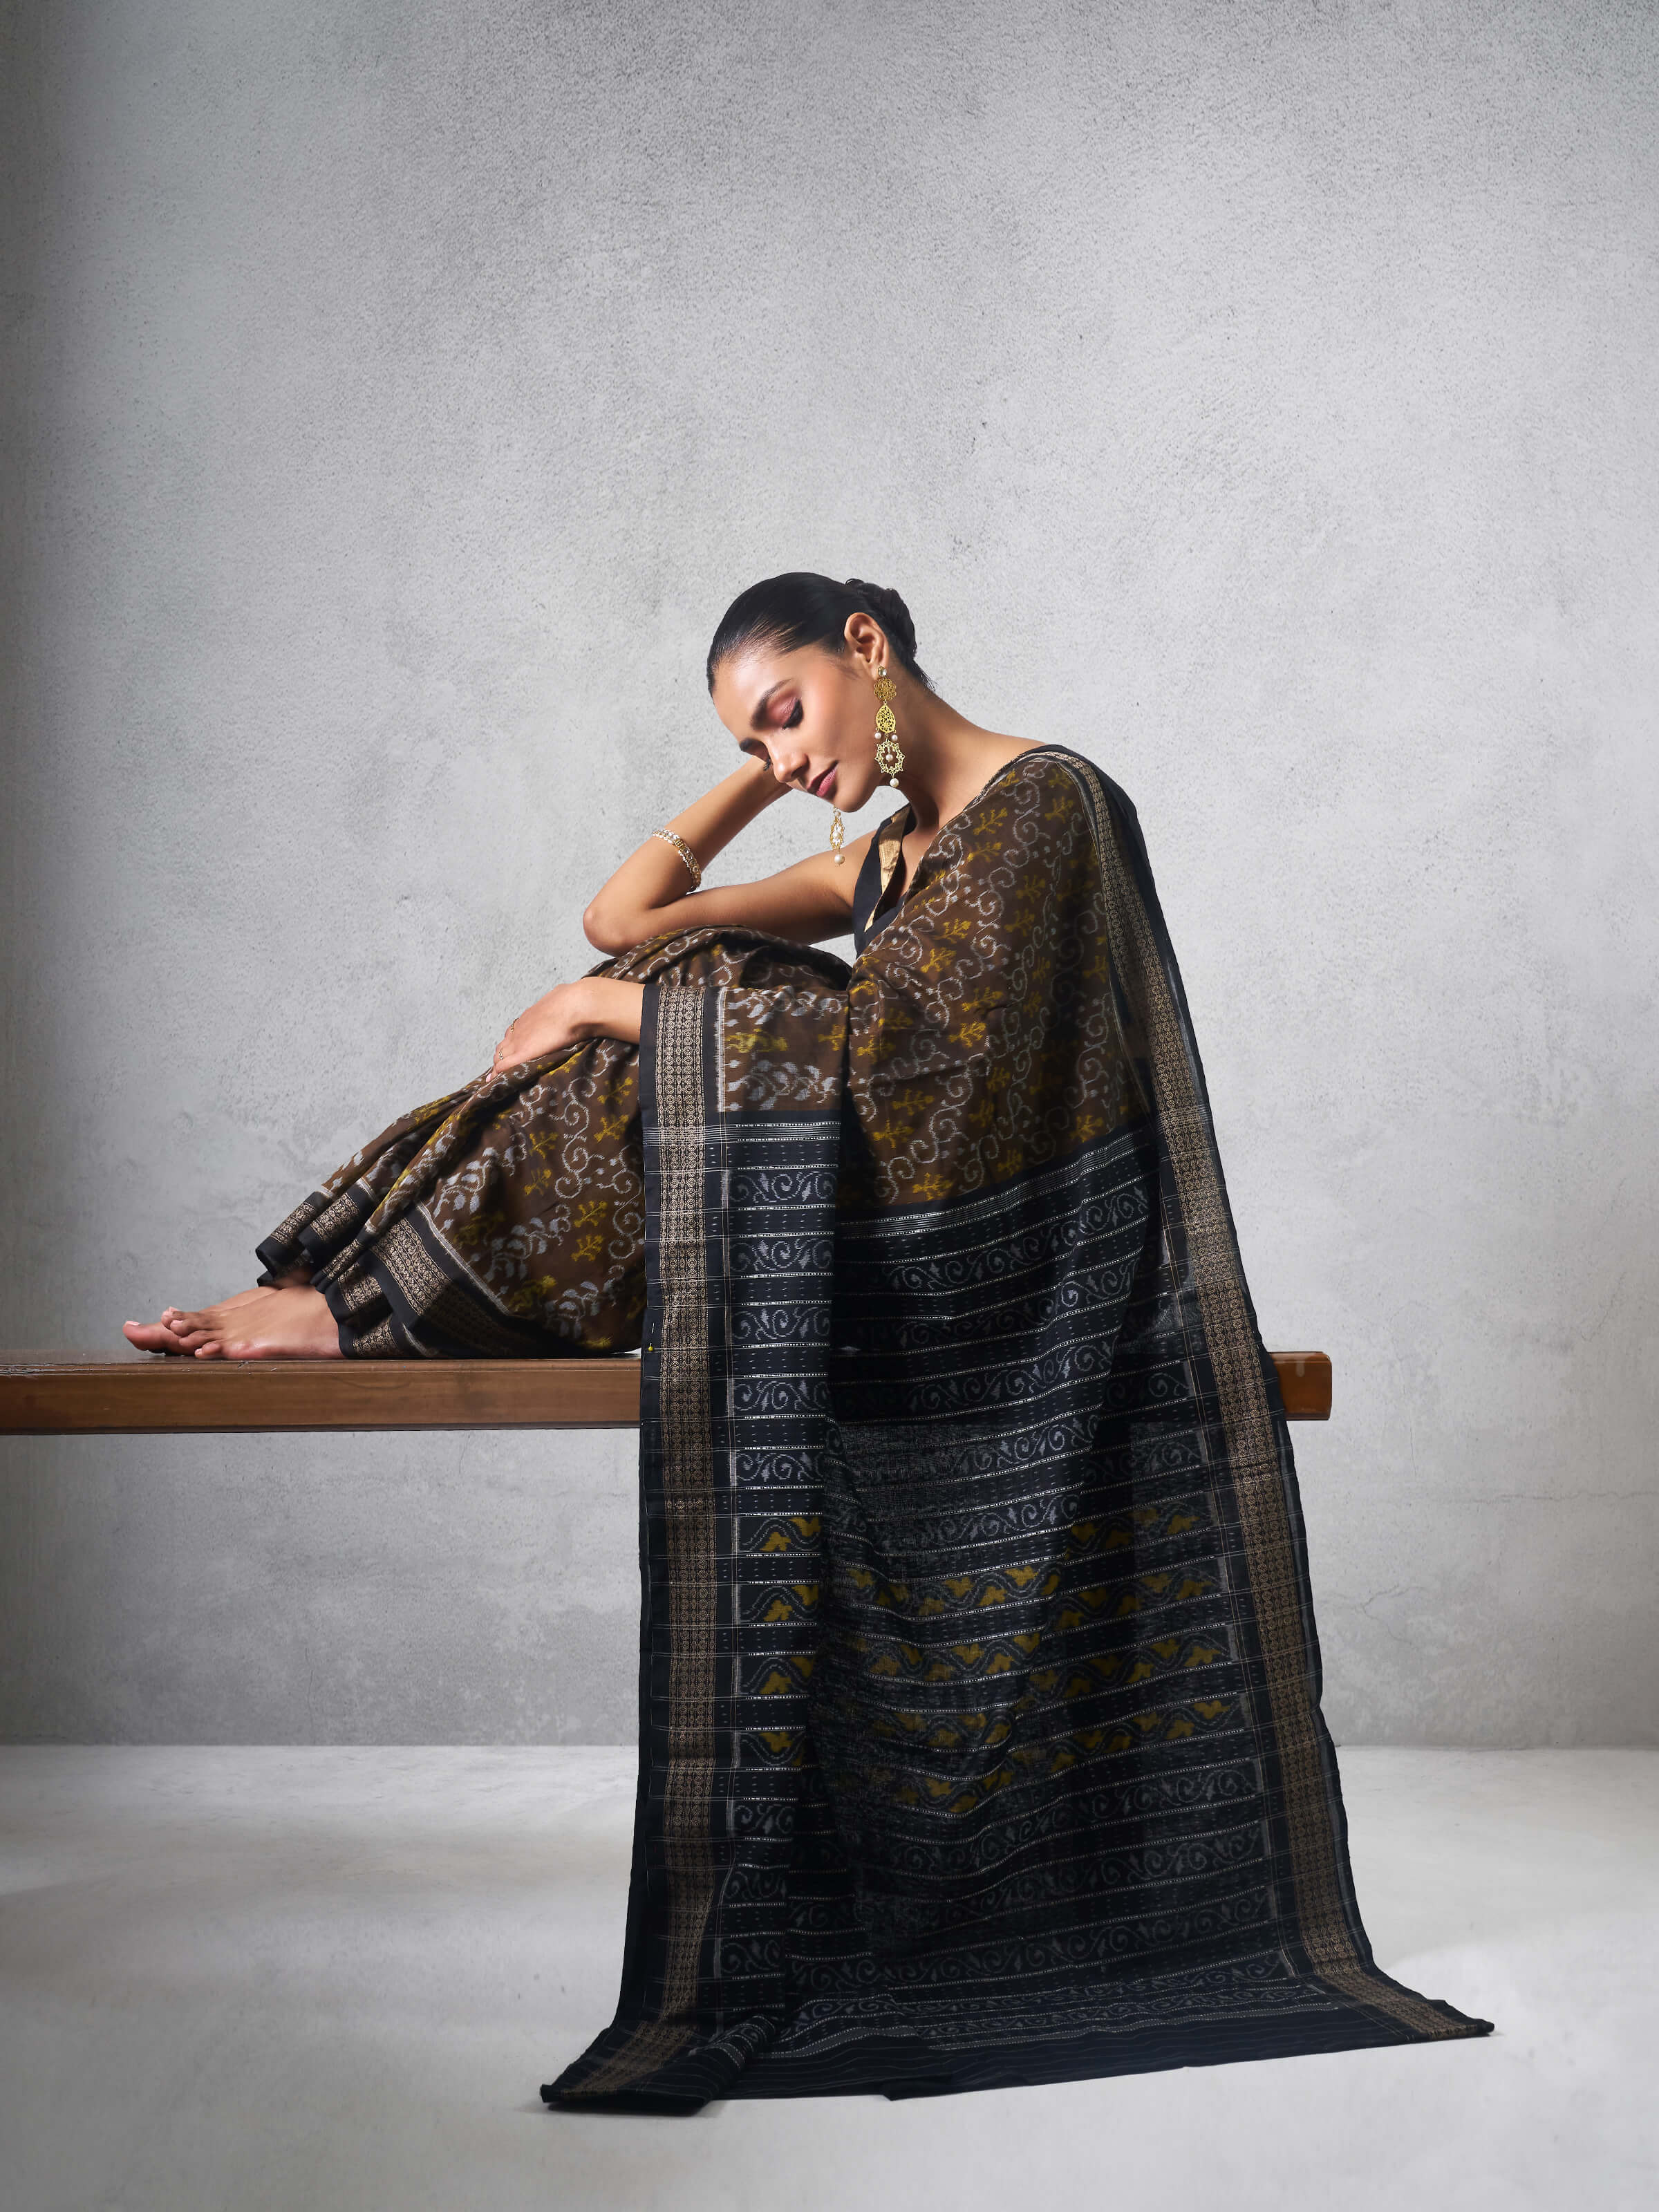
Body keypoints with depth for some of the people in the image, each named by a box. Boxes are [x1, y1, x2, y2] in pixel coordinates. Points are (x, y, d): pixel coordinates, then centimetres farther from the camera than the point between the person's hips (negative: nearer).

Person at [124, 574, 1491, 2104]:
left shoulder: (1045, 799, -8)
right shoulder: (888, 861, 20)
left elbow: (882, 1047, -20)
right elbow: (628, 916, 20)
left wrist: (613, 1007, -13)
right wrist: (765, 772, 14)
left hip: (1007, 1279, -9)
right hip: (926, 1286, 9)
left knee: (689, 1026, -17)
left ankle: (375, 1301, -8)